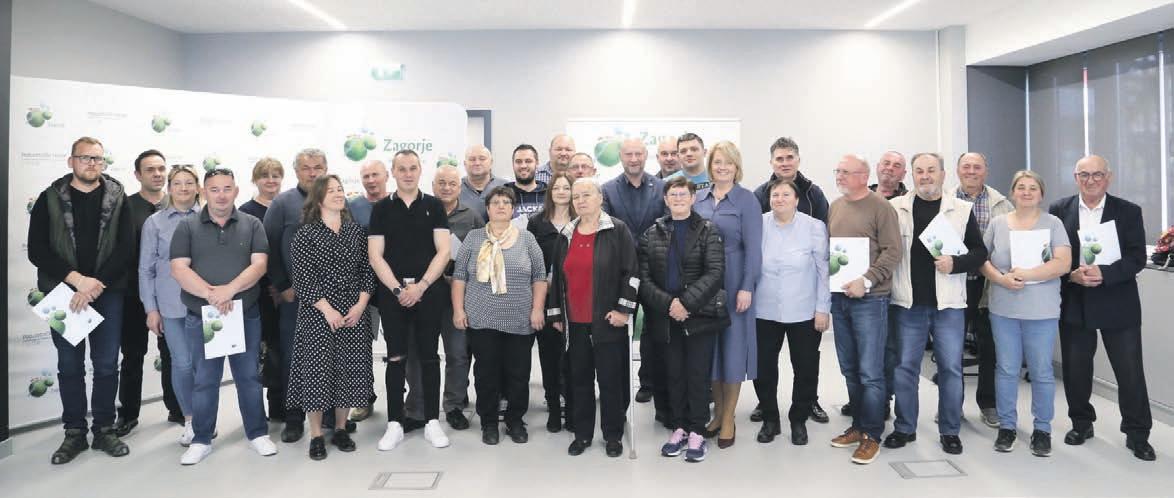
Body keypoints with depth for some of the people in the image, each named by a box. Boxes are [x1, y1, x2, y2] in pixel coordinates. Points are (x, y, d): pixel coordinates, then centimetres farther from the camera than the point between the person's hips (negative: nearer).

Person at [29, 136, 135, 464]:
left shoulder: (118, 198, 1)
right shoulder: (50, 199, 2)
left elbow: (124, 248, -5)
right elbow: (37, 251, -3)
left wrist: (96, 286, -14)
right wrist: (77, 279, -15)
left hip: (107, 293, 0)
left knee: (106, 364, 5)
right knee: (69, 365, 8)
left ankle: (104, 429, 18)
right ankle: (75, 432, 20)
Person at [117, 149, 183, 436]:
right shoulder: (126, 206, -2)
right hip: (134, 293, -1)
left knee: (172, 353, 12)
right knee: (133, 356, 9)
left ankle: (177, 409, 24)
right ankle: (128, 414, 22)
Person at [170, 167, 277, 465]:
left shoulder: (252, 225, 4)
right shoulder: (187, 227, 4)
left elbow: (259, 264, -6)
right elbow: (179, 269, -5)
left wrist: (229, 290, -20)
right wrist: (209, 293, -19)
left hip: (246, 315, 0)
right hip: (200, 317, 0)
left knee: (249, 376, 8)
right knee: (204, 380, 8)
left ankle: (258, 433, 20)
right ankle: (201, 440, 21)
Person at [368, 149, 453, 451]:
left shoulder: (434, 206, 6)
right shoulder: (381, 209, 7)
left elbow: (443, 251, -1)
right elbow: (375, 255, 1)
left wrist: (421, 285, -11)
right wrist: (398, 289, -9)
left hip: (429, 291, 0)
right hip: (392, 292, 1)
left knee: (428, 356, 4)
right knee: (396, 358, 4)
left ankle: (432, 421, 13)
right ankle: (395, 424, 12)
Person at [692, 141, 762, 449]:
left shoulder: (746, 199, -5)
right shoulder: (699, 198, 8)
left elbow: (753, 247, -10)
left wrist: (747, 287, -17)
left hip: (733, 281, -4)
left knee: (732, 343, 2)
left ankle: (729, 419, 13)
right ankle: (718, 410, 23)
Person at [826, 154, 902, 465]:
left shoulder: (880, 207, -6)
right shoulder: (835, 206, 13)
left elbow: (892, 252, -12)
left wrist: (866, 281, -18)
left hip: (869, 299, -6)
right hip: (839, 296, 6)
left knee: (870, 372, -3)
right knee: (850, 369, 13)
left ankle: (872, 436, 9)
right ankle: (858, 426, 26)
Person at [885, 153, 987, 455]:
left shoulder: (961, 210, 4)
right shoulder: (896, 208, 3)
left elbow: (979, 252, 4)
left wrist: (955, 263, -14)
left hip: (948, 304, 0)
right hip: (908, 304, 0)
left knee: (950, 368, 5)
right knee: (905, 367, 7)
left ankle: (950, 431, 19)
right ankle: (904, 428, 20)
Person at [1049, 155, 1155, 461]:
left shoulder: (1129, 212, 0)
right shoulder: (1059, 210, 2)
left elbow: (1137, 258, -7)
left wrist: (1103, 273, -22)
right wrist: (1072, 275, -16)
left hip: (1118, 305, -1)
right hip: (1074, 304, 1)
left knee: (1130, 371, 3)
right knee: (1074, 368, 10)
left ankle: (1137, 434, 18)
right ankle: (1081, 423, 29)